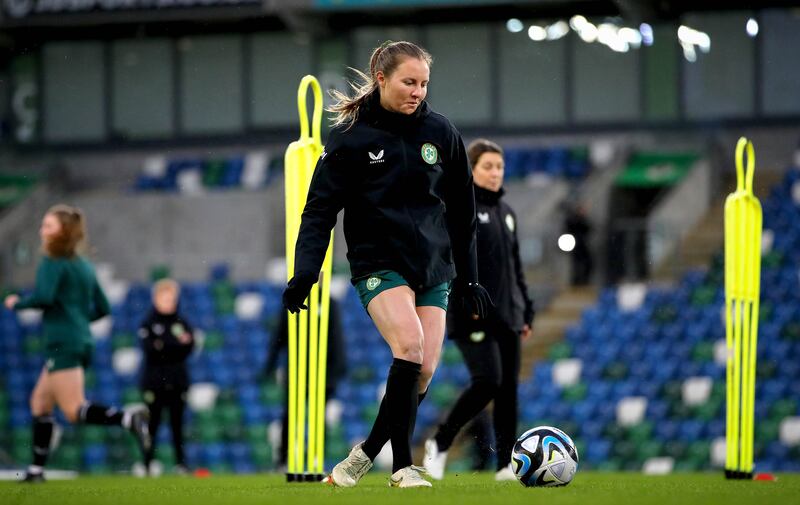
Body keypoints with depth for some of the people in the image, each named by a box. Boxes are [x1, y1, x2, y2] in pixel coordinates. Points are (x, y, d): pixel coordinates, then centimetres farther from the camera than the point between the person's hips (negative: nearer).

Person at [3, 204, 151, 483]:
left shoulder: (53, 263, -7)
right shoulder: (85, 266, 17)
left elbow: (44, 297, -22)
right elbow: (102, 308, 19)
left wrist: (17, 303, -5)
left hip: (62, 344, -9)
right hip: (83, 342, 9)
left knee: (74, 411, -14)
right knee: (40, 402, 16)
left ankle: (129, 419, -33)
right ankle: (37, 469, 14)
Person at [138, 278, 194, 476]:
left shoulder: (182, 324, 9)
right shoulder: (148, 324, 3)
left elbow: (187, 349, -2)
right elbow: (149, 348, -12)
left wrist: (163, 345, -14)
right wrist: (176, 344, -15)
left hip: (177, 380, 2)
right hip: (154, 381, -2)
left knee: (177, 423, 1)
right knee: (152, 423, -3)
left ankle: (180, 462, 3)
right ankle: (148, 463, 3)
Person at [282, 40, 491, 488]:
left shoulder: (441, 132, 4)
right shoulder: (351, 136, -4)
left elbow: (463, 210, 13)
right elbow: (320, 208, -4)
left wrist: (468, 278, 14)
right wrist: (304, 274, -16)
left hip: (434, 266, 4)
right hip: (379, 262, -4)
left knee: (424, 371, -5)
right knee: (409, 343, -27)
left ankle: (366, 452, 17)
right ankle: (403, 466, -19)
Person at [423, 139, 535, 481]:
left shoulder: (505, 212, 18)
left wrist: (526, 312, 18)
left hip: (506, 314, 7)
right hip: (474, 315, -7)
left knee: (508, 389, 2)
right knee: (487, 381, -17)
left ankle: (505, 465, 5)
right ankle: (440, 443, 0)